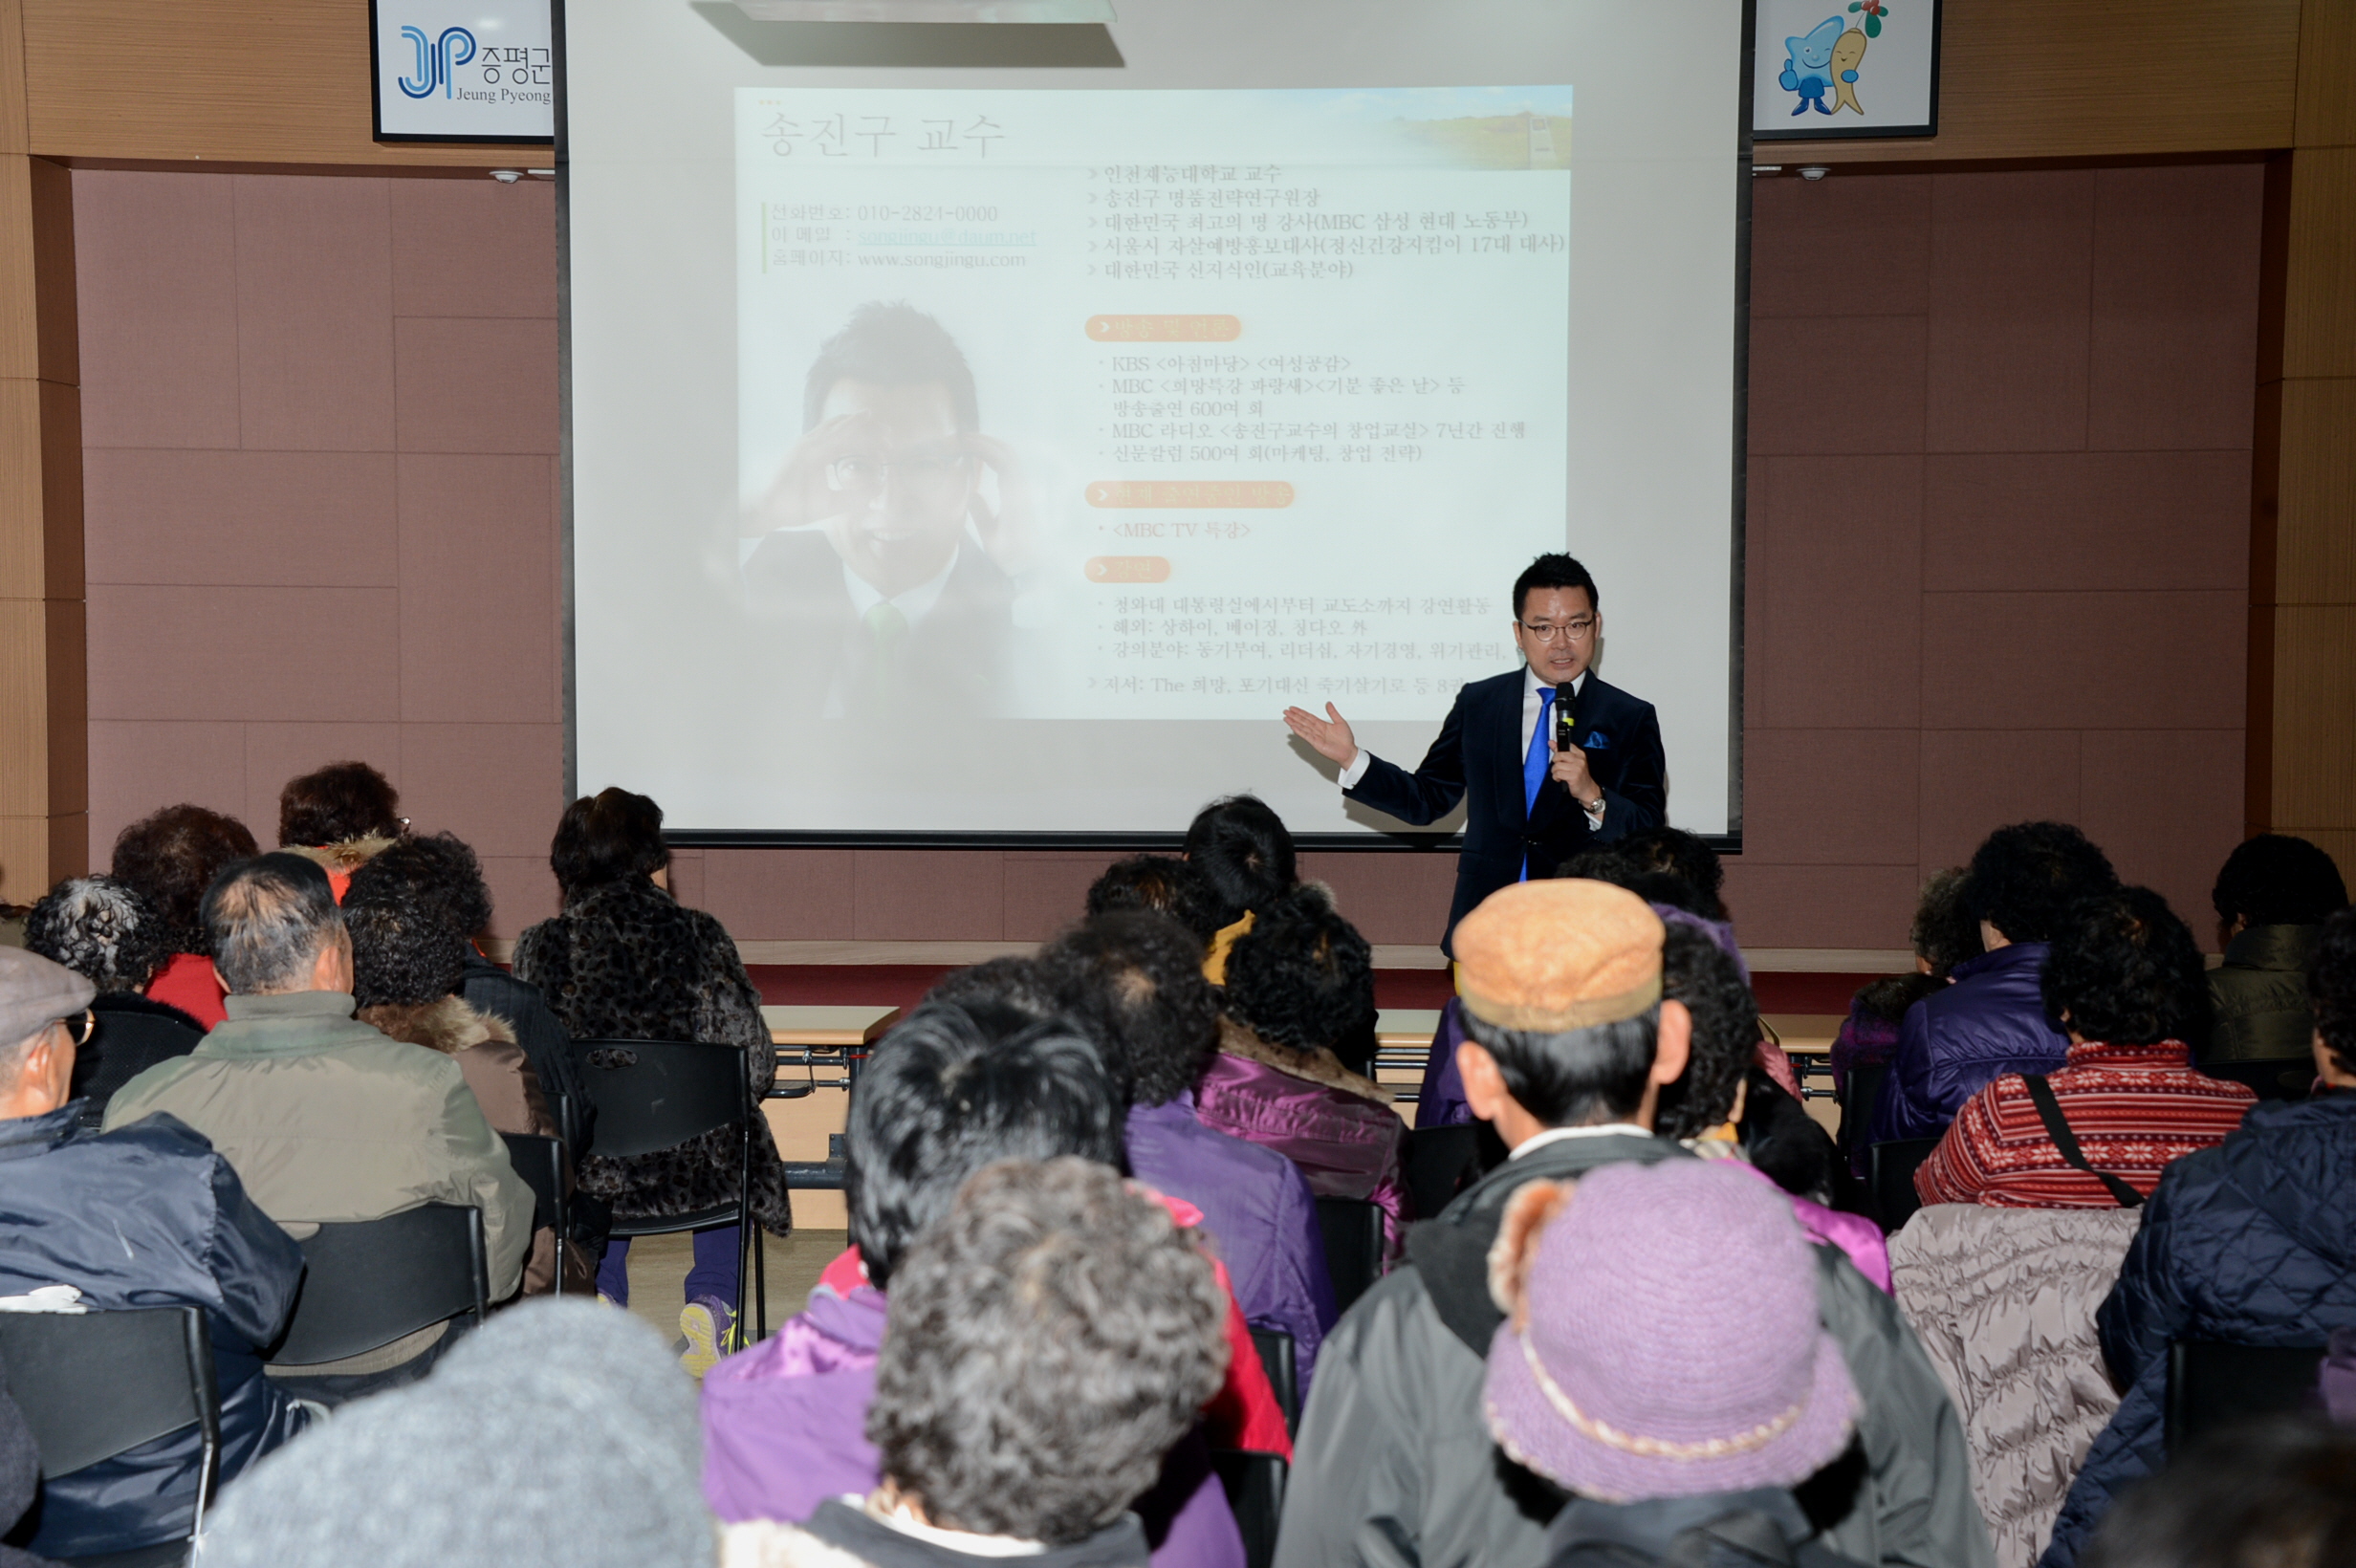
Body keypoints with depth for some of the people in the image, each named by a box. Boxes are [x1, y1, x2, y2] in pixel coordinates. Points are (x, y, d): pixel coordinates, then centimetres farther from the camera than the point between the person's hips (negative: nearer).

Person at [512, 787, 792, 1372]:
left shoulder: (540, 947, -8)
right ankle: (711, 1306, 27)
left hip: (583, 1177, 2)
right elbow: (754, 1065, -9)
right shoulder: (699, 937, -11)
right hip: (689, 1175, -1)